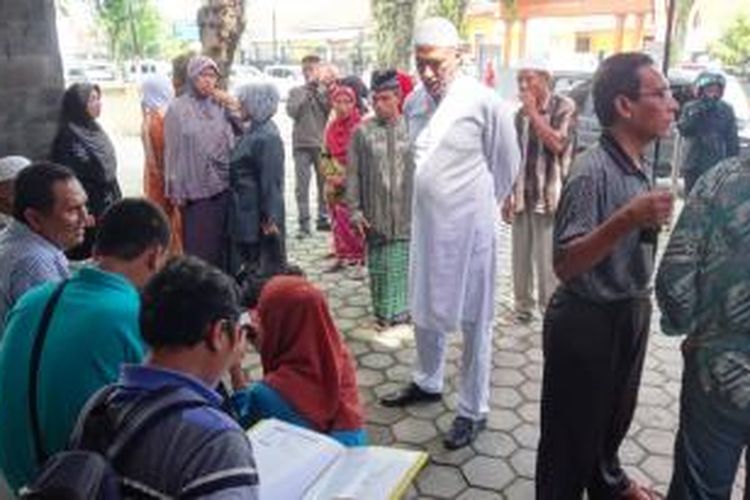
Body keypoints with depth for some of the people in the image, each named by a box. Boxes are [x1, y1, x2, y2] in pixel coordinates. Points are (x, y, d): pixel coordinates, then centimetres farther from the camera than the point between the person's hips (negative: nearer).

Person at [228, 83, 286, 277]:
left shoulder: (267, 137, -19)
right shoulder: (255, 130, 10)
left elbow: (271, 180, -22)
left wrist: (270, 218, -21)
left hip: (257, 215, -9)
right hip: (245, 212, 10)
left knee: (263, 267, 2)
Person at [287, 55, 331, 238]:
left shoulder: (326, 90, 9)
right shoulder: (296, 91, 9)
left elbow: (333, 110, -6)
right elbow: (292, 111, -6)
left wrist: (319, 92, -9)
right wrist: (307, 92, -7)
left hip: (322, 144, 1)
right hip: (301, 144, -1)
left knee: (324, 183, 7)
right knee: (302, 185, -4)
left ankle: (323, 218, 20)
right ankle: (304, 223, -1)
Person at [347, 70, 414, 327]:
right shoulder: (362, 131, 1)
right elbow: (353, 174, 2)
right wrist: (354, 210, -3)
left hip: (408, 216, 0)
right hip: (375, 217, 0)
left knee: (404, 268, 6)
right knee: (379, 269, 8)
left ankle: (402, 314, 23)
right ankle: (382, 315, 22)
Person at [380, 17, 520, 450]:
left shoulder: (484, 102, -14)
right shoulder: (414, 102, 3)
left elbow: (507, 163, -3)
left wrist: (482, 203, 8)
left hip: (468, 226, -6)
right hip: (426, 222, 6)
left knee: (474, 321, 6)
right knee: (424, 310, 19)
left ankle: (474, 410, 22)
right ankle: (428, 383, 42)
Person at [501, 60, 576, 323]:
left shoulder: (563, 106, -3)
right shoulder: (521, 114, 11)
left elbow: (558, 144, -18)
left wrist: (534, 112, -12)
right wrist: (508, 195, 10)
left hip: (548, 196, -5)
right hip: (521, 196, 5)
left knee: (547, 259, -5)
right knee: (520, 256, 9)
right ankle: (523, 304, 23)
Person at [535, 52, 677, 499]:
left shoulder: (643, 166, 2)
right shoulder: (593, 172, -24)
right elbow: (565, 265, -30)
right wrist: (626, 220, -39)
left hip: (631, 315, 9)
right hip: (588, 322, -9)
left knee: (614, 417, 29)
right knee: (572, 432, 10)